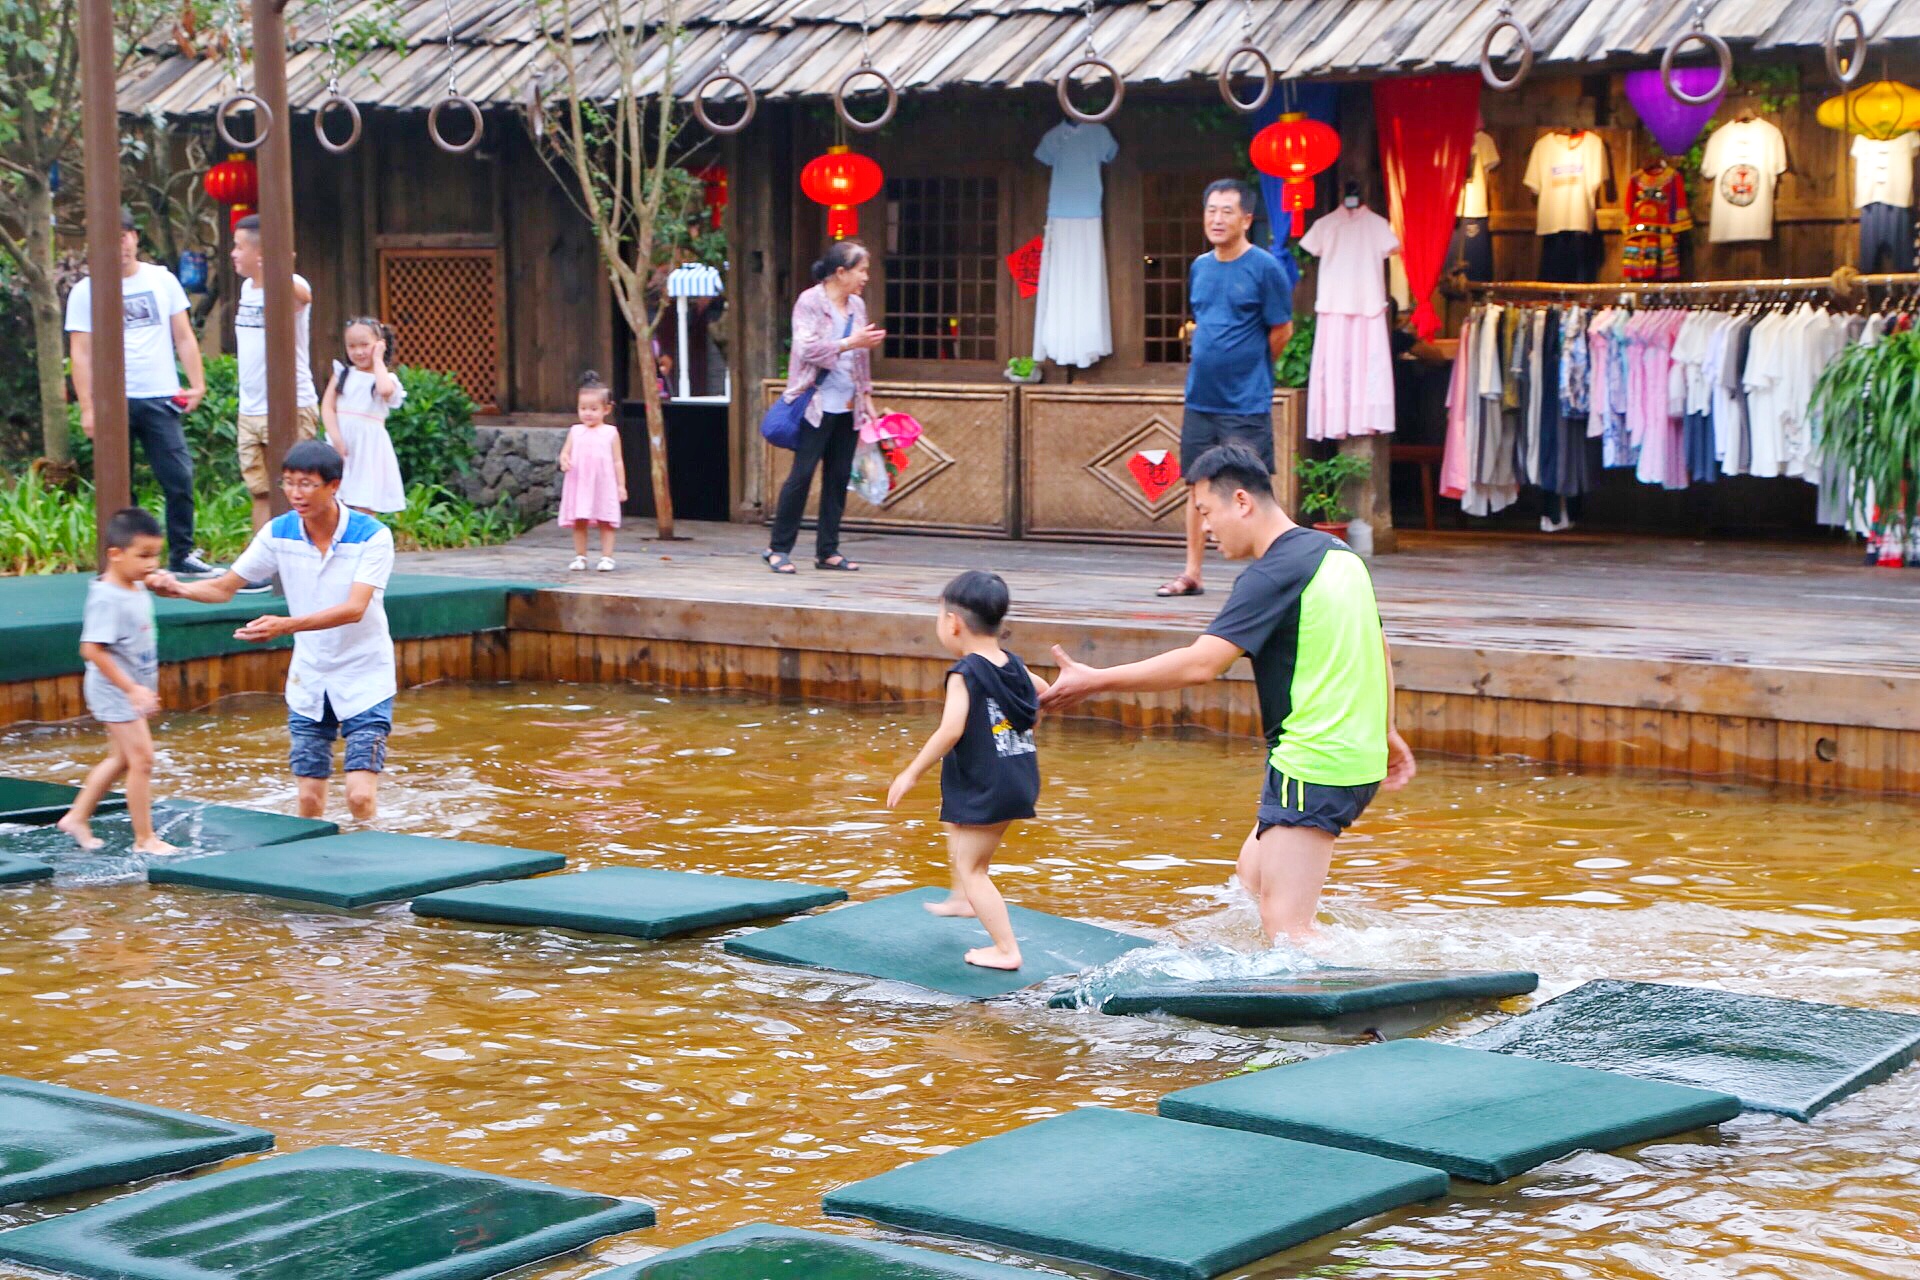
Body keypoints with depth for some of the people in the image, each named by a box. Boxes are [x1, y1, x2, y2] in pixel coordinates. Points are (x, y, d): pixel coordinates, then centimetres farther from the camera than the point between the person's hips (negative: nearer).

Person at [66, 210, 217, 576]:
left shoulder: (162, 280, 10)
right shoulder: (86, 292, 3)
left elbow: (184, 337, 11)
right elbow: (81, 354, 1)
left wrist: (197, 383, -1)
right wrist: (87, 407, -6)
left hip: (160, 398, 1)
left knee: (180, 478, -4)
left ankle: (182, 554, 6)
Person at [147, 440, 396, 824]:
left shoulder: (372, 536, -16)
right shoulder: (278, 533, -3)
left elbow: (354, 608, -27)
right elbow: (224, 587, 5)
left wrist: (287, 625, -41)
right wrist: (177, 588, -16)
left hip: (365, 681, -4)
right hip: (307, 683, 4)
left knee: (361, 796, -14)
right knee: (309, 799, 2)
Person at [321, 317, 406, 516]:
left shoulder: (385, 378, 2)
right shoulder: (342, 373, 10)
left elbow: (385, 390, -23)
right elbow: (327, 406, 2)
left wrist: (378, 360, -8)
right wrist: (335, 437, -12)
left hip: (369, 446, -3)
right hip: (342, 443, 3)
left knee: (364, 509, -4)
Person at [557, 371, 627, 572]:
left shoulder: (611, 433, 1)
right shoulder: (575, 431, 7)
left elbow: (617, 461, 2)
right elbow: (565, 452, 6)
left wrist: (621, 485, 0)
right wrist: (564, 461, -18)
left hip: (604, 485, -2)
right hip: (578, 484, 2)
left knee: (606, 523, 2)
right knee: (578, 522, 5)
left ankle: (607, 557, 6)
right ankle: (580, 557, 14)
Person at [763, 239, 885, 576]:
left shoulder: (857, 305, 14)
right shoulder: (809, 302, -7)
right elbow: (807, 348, -17)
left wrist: (867, 397, 18)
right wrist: (850, 343, -18)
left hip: (848, 407, 7)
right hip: (818, 405, -7)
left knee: (839, 477, 6)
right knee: (802, 473, -7)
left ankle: (827, 550, 12)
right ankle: (778, 548, 1)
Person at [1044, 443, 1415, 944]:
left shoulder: (1273, 574, -16)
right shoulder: (1337, 553, 13)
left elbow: (1200, 664, -24)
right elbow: (1379, 649, 23)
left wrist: (1095, 681, -18)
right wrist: (1385, 730, 33)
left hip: (1312, 766, -10)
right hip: (1358, 760, 10)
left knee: (1284, 928, -10)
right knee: (1253, 872, 21)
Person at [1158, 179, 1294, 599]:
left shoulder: (1265, 268, -8)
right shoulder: (1200, 267, 10)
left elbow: (1281, 331, -5)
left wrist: (1249, 370, 3)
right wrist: (1209, 364, 13)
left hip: (1246, 403, -6)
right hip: (1200, 398, 6)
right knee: (1197, 485, 10)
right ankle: (1191, 574, 17)